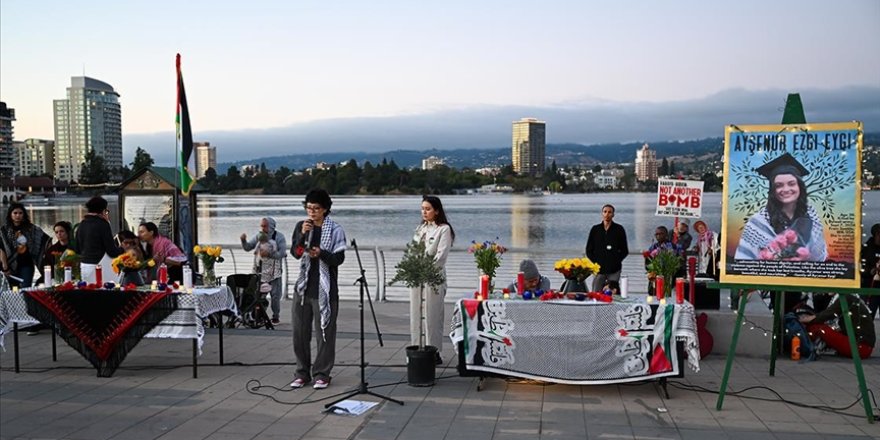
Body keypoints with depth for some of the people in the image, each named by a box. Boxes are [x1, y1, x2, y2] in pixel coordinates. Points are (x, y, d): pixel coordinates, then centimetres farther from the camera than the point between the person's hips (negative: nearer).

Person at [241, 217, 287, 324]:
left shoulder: (279, 237, -5)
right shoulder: (258, 236, 6)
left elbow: (282, 253, -14)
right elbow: (247, 248, 4)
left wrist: (269, 254, -26)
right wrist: (243, 241, -15)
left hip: (274, 272, -3)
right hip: (259, 271, 3)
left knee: (275, 295, 3)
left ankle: (276, 316, 14)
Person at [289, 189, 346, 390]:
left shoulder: (335, 230, -3)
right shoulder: (301, 226, 8)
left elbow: (339, 258, -9)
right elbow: (295, 253, -3)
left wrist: (321, 253, -25)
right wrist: (303, 234, -18)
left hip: (324, 288, -4)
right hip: (303, 286, 4)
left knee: (324, 332, 1)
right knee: (300, 332, 8)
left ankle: (322, 373, 11)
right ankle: (302, 372, 20)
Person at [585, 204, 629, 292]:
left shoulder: (619, 229, 5)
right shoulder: (595, 229, 9)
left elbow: (624, 250, 7)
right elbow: (588, 250, 11)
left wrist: (617, 261, -5)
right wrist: (595, 262, -1)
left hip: (614, 270, -1)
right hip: (598, 269, 1)